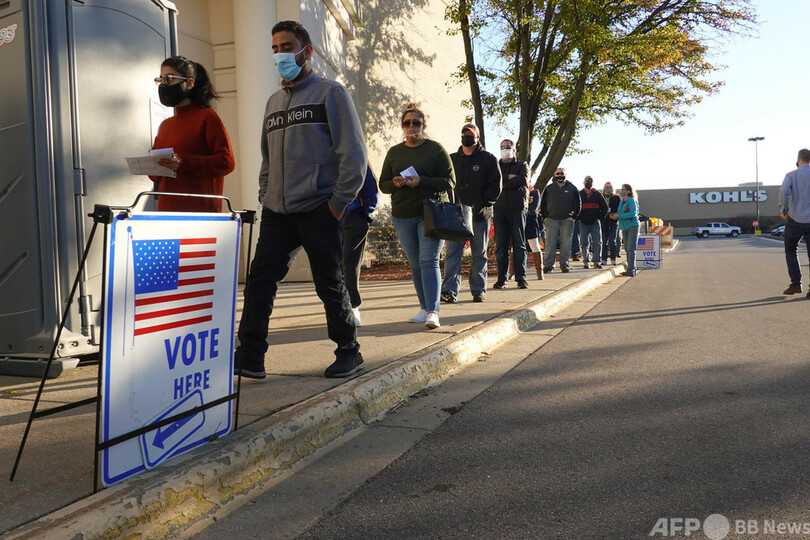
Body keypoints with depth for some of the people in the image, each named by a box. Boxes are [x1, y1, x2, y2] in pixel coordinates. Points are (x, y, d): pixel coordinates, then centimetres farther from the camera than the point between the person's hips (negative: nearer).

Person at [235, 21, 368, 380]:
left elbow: (353, 152, -7)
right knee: (259, 282, -1)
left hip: (317, 211, -6)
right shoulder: (273, 102, 20)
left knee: (330, 286, 1)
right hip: (277, 213, 6)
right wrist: (265, 196, 12)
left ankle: (349, 353, 17)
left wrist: (339, 201, -12)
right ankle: (249, 358, 6)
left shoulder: (329, 92, 1)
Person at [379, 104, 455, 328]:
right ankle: (424, 308, 16)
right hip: (403, 216, 5)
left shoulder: (436, 149, 1)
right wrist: (395, 183, -10)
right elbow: (383, 184, 13)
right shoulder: (394, 152, 14)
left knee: (428, 260, -14)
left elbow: (449, 181, -5)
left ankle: (433, 312, -17)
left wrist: (421, 181, -18)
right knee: (415, 264, 7)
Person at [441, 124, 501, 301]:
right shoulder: (452, 159, 14)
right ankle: (449, 290, -12)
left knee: (479, 254, 6)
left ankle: (478, 290, 14)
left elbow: (496, 186, 0)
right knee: (453, 252, -8)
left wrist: (483, 204, -13)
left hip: (480, 215, -2)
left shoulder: (488, 159, 6)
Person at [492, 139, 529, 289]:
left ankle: (521, 277, 1)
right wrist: (509, 178, -7)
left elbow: (524, 180, -7)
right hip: (500, 209, 2)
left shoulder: (522, 165, 13)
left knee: (519, 244, -2)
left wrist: (502, 183, -4)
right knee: (501, 245, -2)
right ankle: (502, 278, 1)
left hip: (518, 208, -1)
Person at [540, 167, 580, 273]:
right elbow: (543, 204, 12)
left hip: (567, 221, 0)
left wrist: (574, 217, -1)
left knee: (565, 243, 2)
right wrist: (545, 216, 2)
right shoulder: (549, 188, 9)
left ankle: (564, 264, 8)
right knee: (550, 243, -2)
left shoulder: (572, 188, 7)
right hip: (551, 220, 1)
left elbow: (578, 203, 8)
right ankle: (548, 265, 0)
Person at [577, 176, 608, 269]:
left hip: (595, 222, 0)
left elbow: (605, 207, 11)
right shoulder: (579, 194, 8)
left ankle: (597, 261, -2)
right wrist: (578, 218, 1)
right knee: (584, 243, 1)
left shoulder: (597, 194, 8)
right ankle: (586, 262, 6)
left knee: (597, 242, -5)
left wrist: (600, 217, 1)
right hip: (583, 223, 0)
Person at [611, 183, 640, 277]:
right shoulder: (621, 201, 14)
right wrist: (614, 215, -3)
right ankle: (632, 269, 16)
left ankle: (631, 270, -14)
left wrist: (619, 216, -19)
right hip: (624, 227, 8)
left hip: (632, 226, -8)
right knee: (627, 249, 9)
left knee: (631, 249, -12)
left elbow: (633, 213, -21)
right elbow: (619, 213, 19)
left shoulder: (631, 201, -10)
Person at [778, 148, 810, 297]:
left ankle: (796, 283, 7)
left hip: (795, 219, -2)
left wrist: (783, 210, -8)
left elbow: (783, 191, -20)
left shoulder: (792, 175, -2)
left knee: (791, 251, 15)